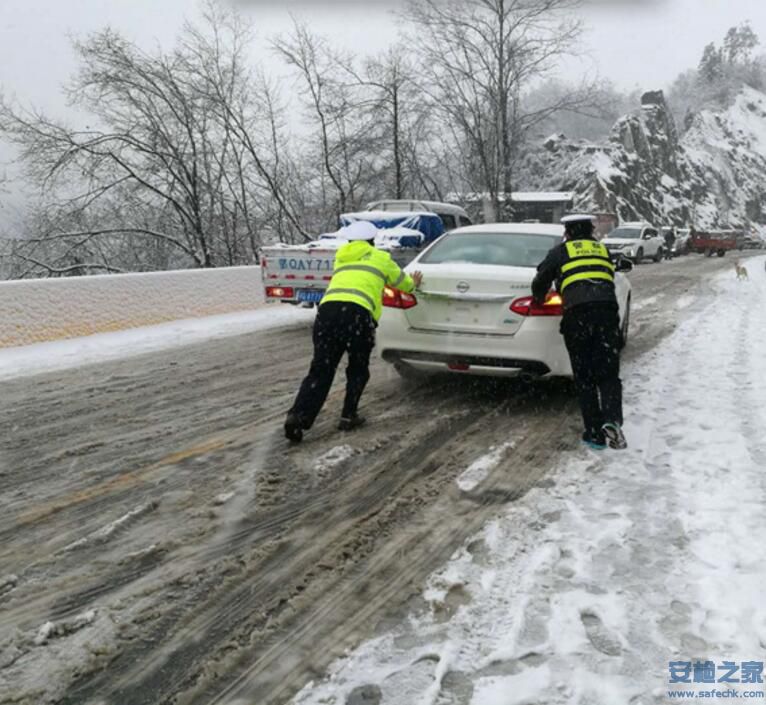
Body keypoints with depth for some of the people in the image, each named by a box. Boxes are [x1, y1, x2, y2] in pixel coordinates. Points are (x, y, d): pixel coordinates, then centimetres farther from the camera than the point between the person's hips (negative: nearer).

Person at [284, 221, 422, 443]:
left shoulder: (341, 258, 33)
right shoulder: (380, 258, 22)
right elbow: (403, 283, 37)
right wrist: (413, 283, 61)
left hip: (327, 309, 3)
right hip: (358, 313, -3)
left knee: (320, 370, 5)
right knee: (357, 370, 18)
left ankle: (298, 415, -10)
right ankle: (348, 416, 17)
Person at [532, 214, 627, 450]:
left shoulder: (561, 252, 16)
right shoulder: (603, 251, 26)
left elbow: (540, 282, 16)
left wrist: (539, 300, 36)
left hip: (577, 315, -2)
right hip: (607, 310, 2)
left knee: (585, 378, 6)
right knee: (609, 374, 5)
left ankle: (595, 433, 5)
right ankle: (612, 420, -19)